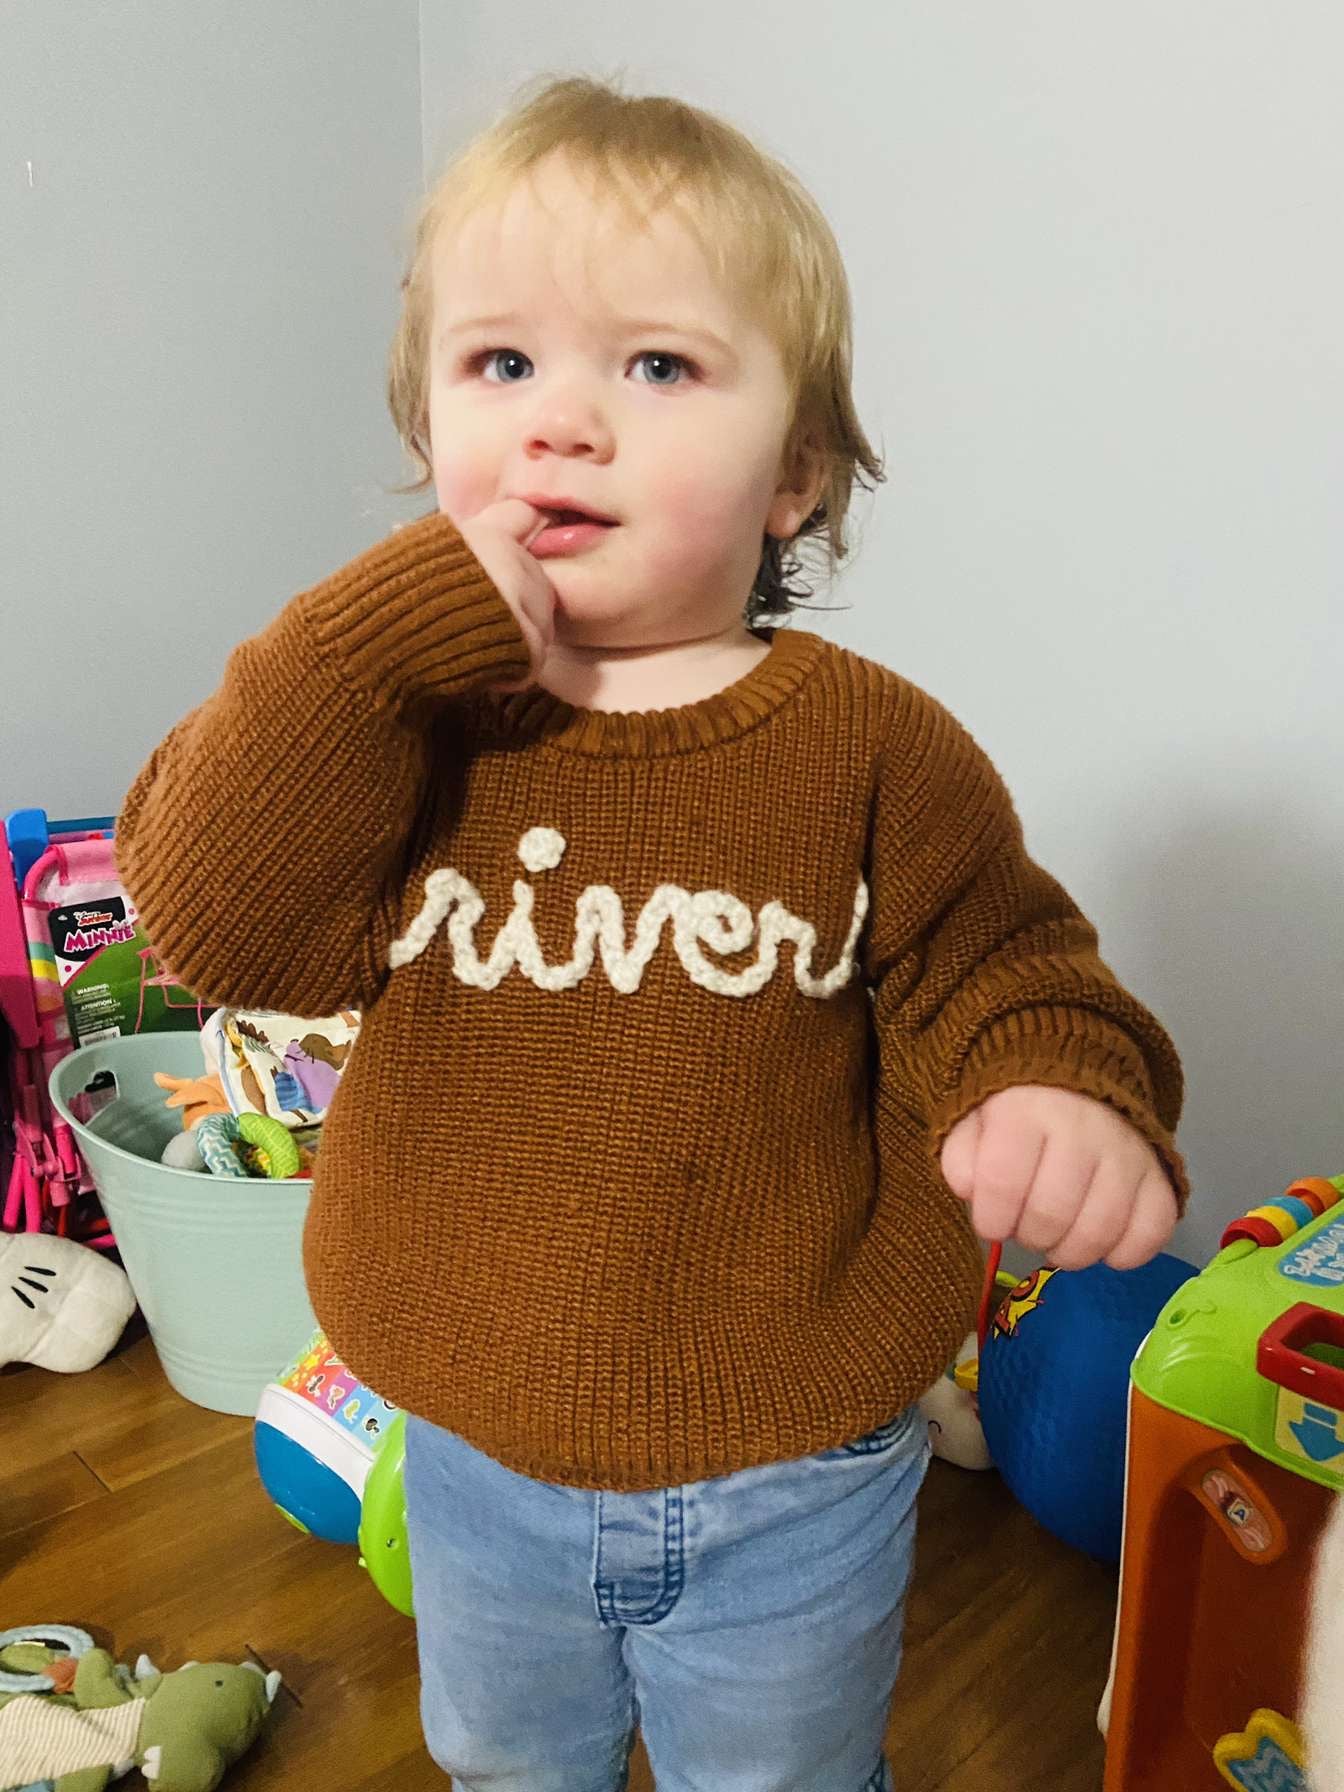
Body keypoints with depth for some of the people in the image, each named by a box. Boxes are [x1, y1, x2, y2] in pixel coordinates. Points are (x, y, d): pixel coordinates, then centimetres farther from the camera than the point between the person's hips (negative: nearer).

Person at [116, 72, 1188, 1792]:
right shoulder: (382, 717, -11)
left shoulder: (871, 746, -16)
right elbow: (215, 920, -22)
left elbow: (999, 968, -8)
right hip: (473, 1463, 3)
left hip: (789, 1491, -2)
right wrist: (402, 627, -29)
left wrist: (1069, 1094, -31)